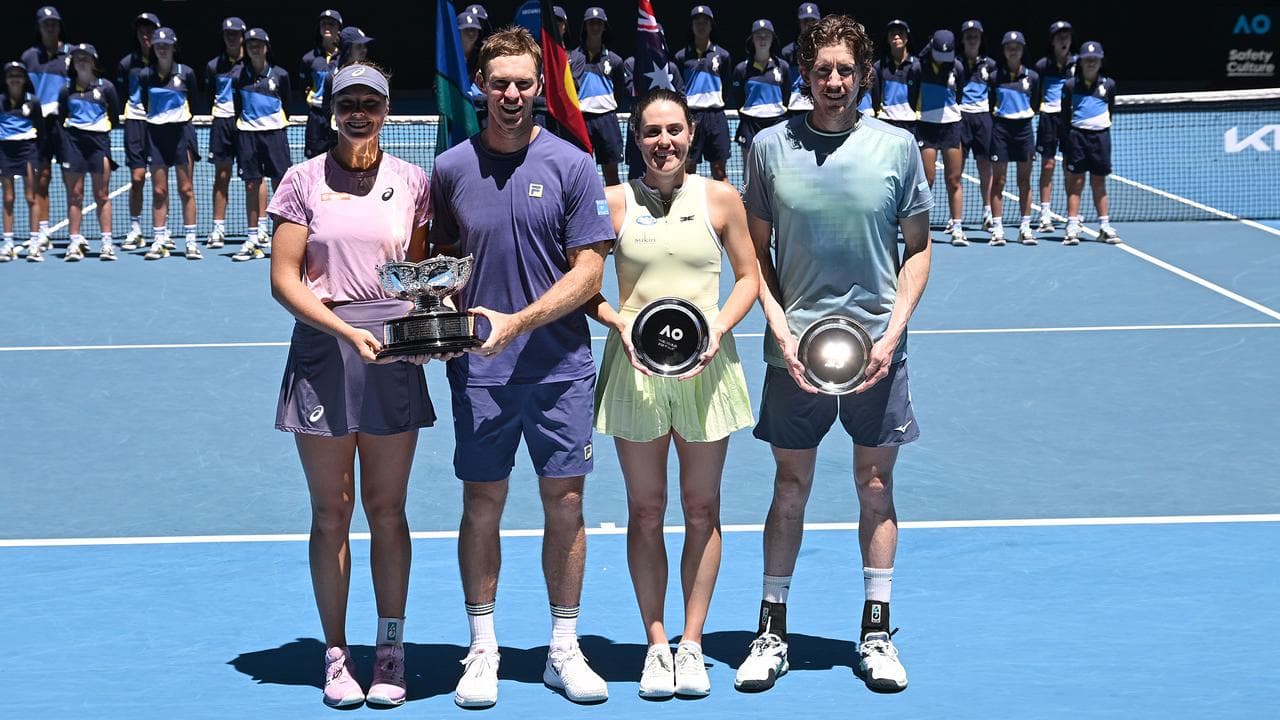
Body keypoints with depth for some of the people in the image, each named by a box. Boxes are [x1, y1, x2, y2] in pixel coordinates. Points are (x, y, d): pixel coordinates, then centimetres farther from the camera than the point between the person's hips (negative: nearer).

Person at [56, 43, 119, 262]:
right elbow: (60, 118, 13)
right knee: (74, 194, -1)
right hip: (72, 141, 1)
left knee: (102, 195, 0)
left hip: (99, 140, -1)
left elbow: (115, 117, 10)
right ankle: (75, 242, 1)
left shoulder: (105, 87, 4)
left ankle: (107, 243, 2)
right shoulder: (67, 90, 9)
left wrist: (103, 129, 4)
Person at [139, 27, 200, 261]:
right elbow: (144, 104, 13)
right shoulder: (145, 75, 2)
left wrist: (182, 117, 11)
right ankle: (159, 241, 5)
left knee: (186, 189, 0)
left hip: (181, 131, -1)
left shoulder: (186, 73, -1)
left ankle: (191, 241, 3)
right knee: (159, 191, 2)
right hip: (156, 133, 1)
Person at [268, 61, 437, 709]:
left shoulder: (411, 181, 6)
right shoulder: (304, 180, 1)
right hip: (323, 353, -1)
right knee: (331, 513, 5)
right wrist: (348, 331, -15)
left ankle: (390, 651, 16)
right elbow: (284, 279, -3)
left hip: (396, 357, 1)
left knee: (387, 510, 7)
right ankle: (336, 654, 14)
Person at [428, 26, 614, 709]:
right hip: (478, 370, 1)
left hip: (561, 367, -1)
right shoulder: (451, 168, 4)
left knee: (564, 503, 4)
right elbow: (441, 261, 13)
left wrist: (519, 321, -16)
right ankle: (482, 650, 16)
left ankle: (564, 650, 16)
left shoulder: (572, 166, -1)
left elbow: (588, 269, -5)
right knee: (482, 506, 4)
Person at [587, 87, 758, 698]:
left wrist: (719, 327, -8)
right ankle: (656, 645, 14)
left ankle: (691, 644, 15)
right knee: (646, 511, 5)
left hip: (705, 369, 1)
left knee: (701, 510, 6)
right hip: (634, 369, 0)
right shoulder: (612, 203, 1)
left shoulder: (721, 199, 2)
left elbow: (749, 276, 8)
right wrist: (617, 321, -12)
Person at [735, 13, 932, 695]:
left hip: (876, 348, 0)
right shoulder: (772, 146, 0)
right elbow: (757, 251, 6)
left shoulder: (896, 147, 0)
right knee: (791, 486, 6)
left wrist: (892, 332, -6)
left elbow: (919, 248, 5)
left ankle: (876, 632, 17)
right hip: (796, 349, 0)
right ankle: (772, 631, 16)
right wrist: (780, 330, -7)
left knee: (875, 484, 8)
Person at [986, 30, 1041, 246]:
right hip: (1001, 129, -2)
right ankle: (997, 228, 1)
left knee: (1024, 181, 6)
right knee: (998, 180, -1)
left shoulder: (1032, 77, 4)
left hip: (1023, 129, 2)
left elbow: (1035, 106, 12)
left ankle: (1025, 228, 11)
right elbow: (989, 106, 5)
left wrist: (1025, 115, 2)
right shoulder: (996, 76, -1)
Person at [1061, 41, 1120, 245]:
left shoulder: (1108, 85, 6)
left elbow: (1111, 110, 17)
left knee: (1099, 183, 8)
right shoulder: (1070, 85, 2)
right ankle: (1072, 227, -2)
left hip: (1100, 135, 2)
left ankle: (1104, 226, 13)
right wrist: (1064, 141, 0)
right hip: (1077, 135, -2)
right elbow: (1064, 115, 4)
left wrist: (1103, 126, 11)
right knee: (1076, 182, -2)